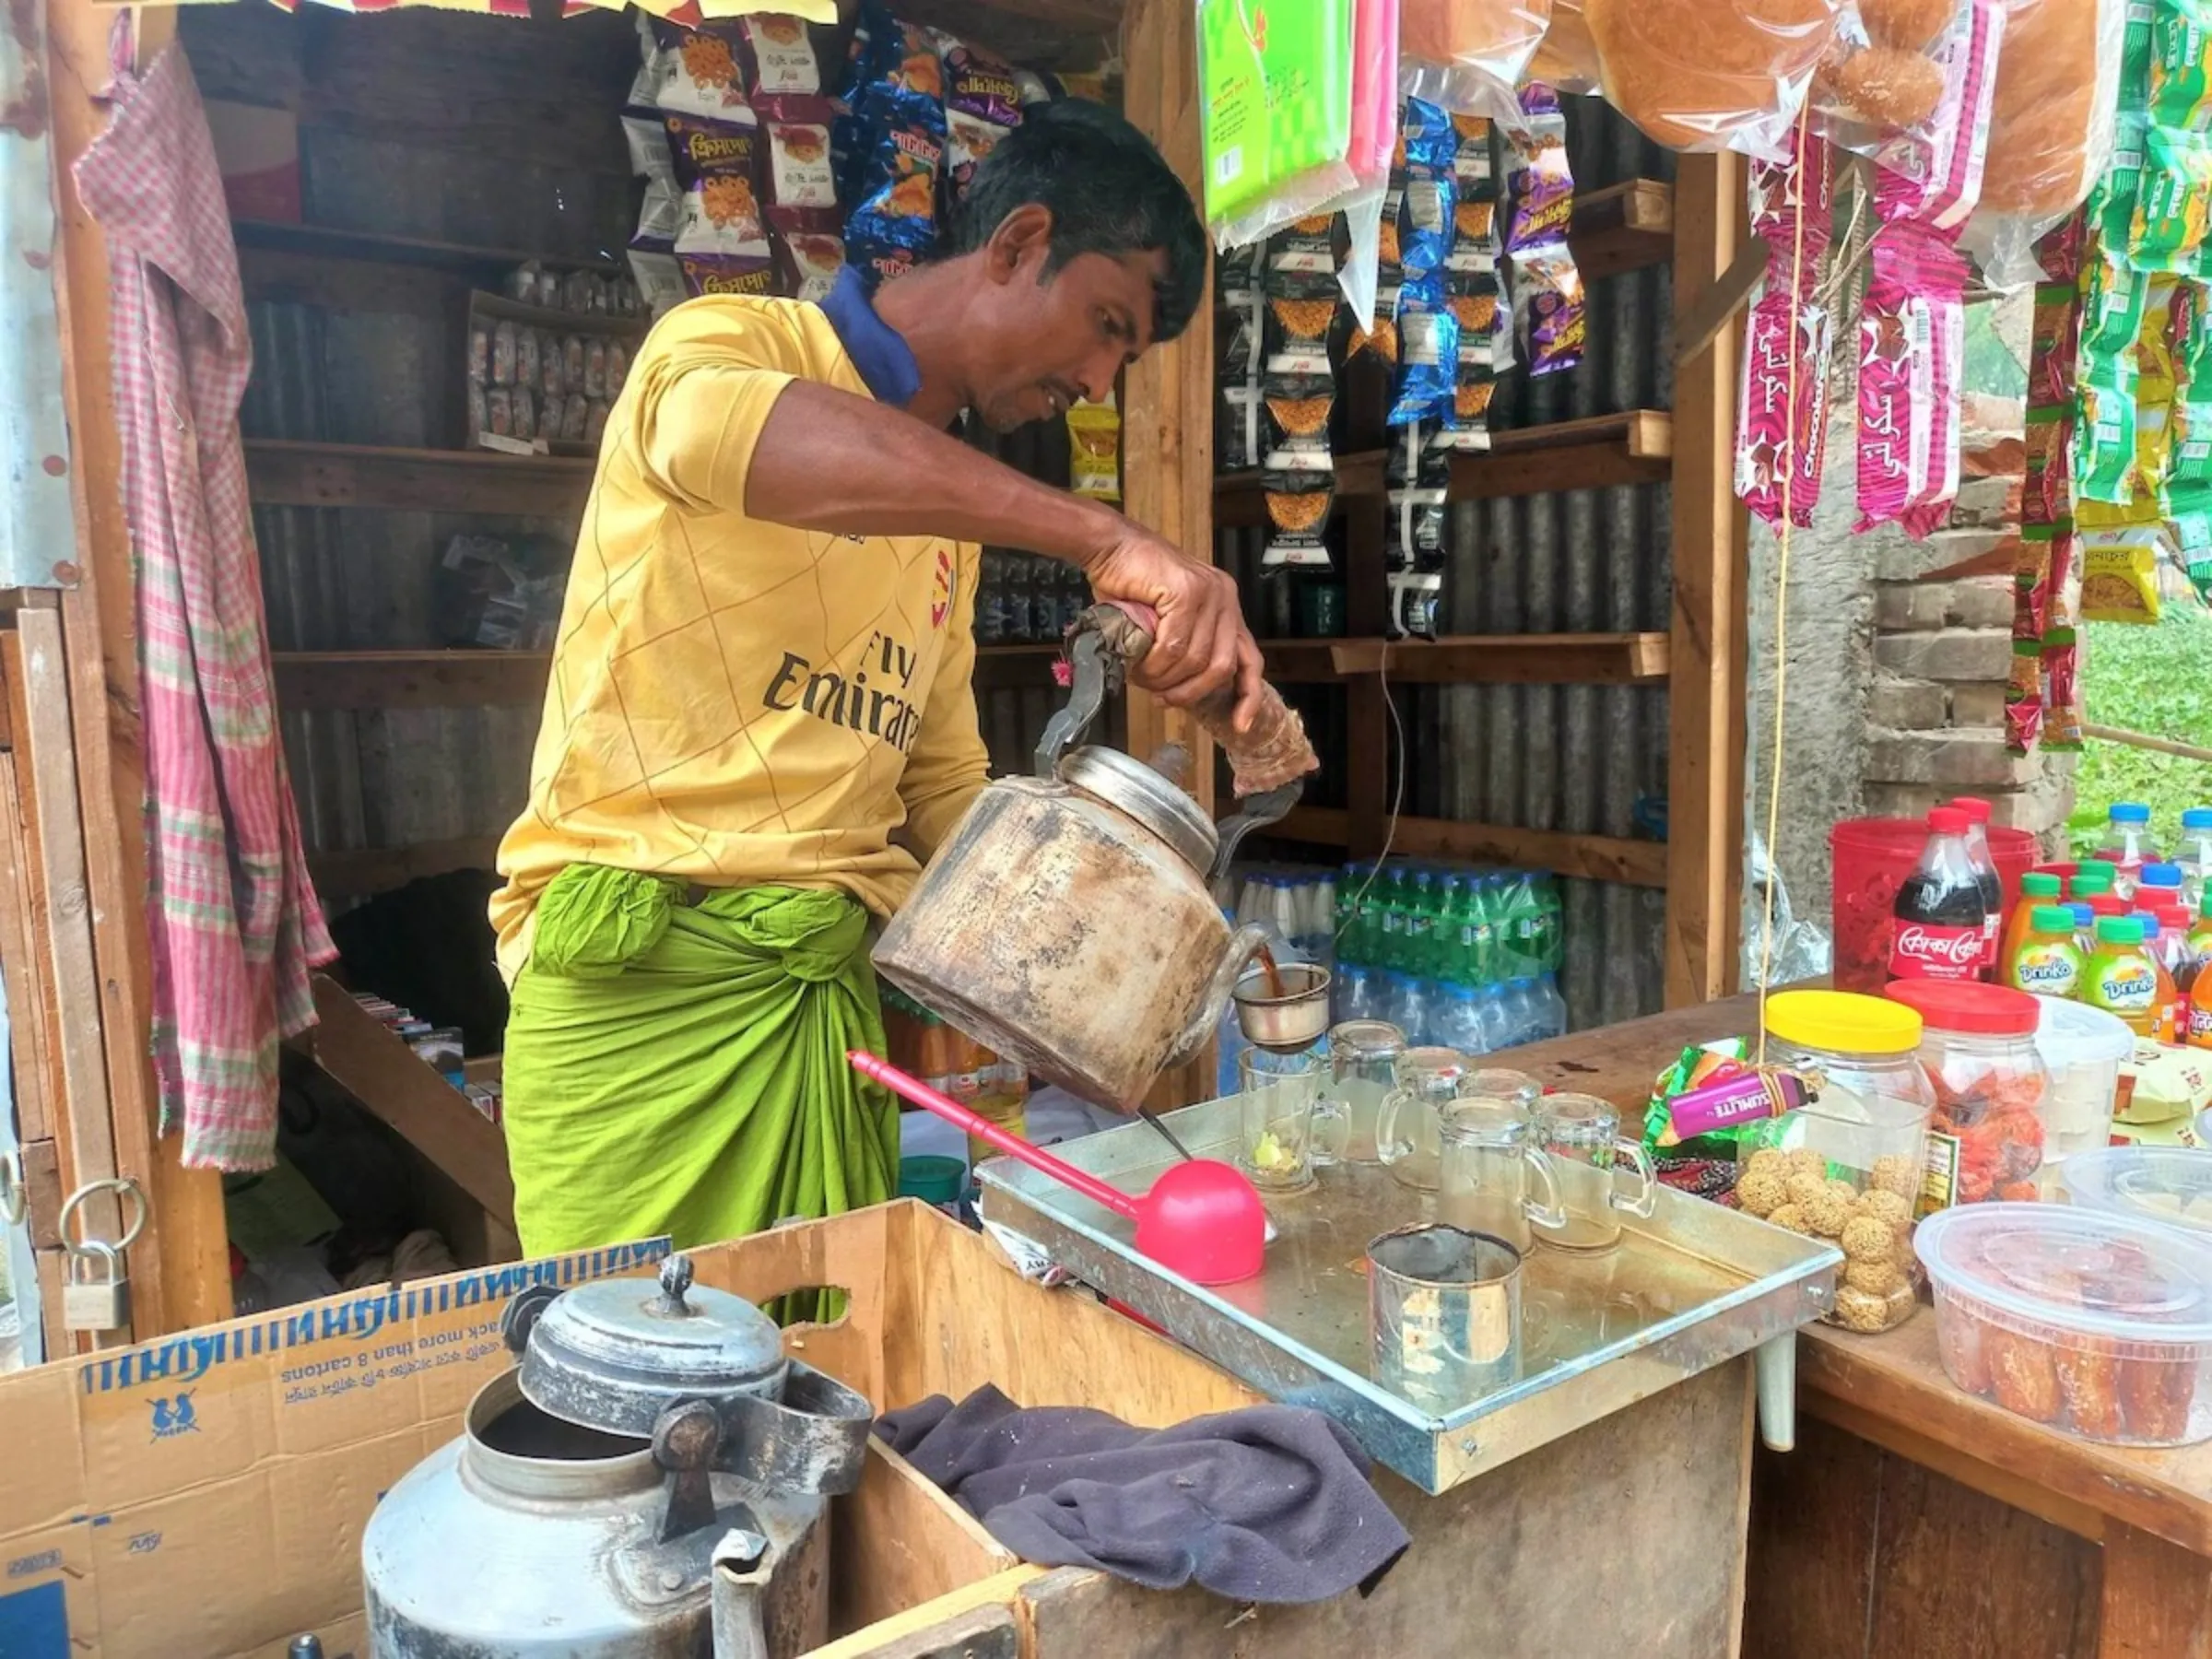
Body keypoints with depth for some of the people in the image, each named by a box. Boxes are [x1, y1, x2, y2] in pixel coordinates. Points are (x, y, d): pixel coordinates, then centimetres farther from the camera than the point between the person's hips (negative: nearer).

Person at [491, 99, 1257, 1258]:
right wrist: (1105, 541, -35)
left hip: (837, 991, 6)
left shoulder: (949, 521, 18)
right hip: (644, 974, -6)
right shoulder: (730, 342, -2)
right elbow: (715, 428, -29)